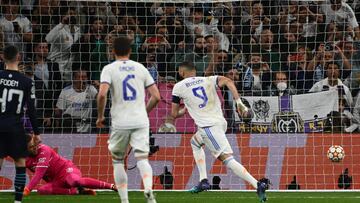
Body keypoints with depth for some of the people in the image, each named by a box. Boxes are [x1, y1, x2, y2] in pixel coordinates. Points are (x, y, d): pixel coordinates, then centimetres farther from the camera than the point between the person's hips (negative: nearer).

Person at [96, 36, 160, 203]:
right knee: (142, 158, -2)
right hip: (141, 121, 2)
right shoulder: (140, 68, 9)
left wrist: (100, 117, -2)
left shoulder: (109, 69, -1)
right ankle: (148, 188, -31)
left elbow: (102, 94, -16)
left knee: (118, 161, 14)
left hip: (120, 123, -2)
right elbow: (156, 96, 7)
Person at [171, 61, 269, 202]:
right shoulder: (208, 80, 16)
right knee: (195, 142, 31)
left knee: (227, 159, -14)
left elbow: (174, 114, 14)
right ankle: (203, 181, 24)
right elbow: (227, 81, -3)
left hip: (208, 126, -7)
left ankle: (257, 185, -30)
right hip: (221, 122, 7)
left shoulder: (178, 87, 7)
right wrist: (239, 102, -10)